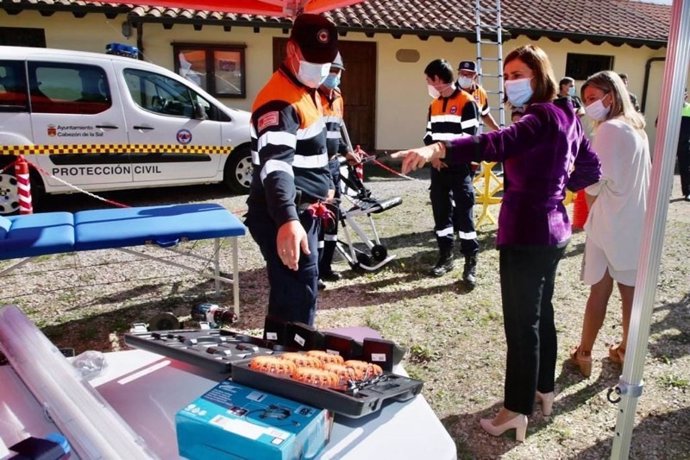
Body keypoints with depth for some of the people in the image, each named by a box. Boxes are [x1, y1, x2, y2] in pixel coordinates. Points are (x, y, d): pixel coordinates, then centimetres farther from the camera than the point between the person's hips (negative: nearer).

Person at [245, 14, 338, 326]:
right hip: (284, 218, -10)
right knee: (299, 297, -9)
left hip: (305, 211, 10)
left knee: (288, 293, 20)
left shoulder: (308, 91, 12)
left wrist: (325, 185, 27)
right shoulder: (279, 100, -21)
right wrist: (287, 220, -52)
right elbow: (275, 163, -38)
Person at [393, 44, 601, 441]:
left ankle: (517, 410, 13)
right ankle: (544, 389, 38)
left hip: (527, 234, -10)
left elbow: (500, 143, -38)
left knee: (521, 324, 0)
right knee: (541, 313, 21)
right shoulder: (567, 117, 11)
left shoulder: (543, 117, -18)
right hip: (553, 230, 10)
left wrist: (438, 149, -51)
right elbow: (592, 169, 20)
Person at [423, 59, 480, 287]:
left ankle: (470, 262, 3)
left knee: (464, 214, -5)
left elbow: (470, 138, -13)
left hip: (460, 168, -6)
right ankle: (446, 256, 23)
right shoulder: (434, 105, 15)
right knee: (441, 212, 11)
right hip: (438, 168, 7)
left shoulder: (467, 102, -7)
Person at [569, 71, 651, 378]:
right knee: (630, 290, 13)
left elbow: (596, 181, -17)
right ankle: (626, 351, 26)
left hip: (610, 223, -7)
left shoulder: (609, 128, -14)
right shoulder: (637, 128, 11)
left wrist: (587, 211, 0)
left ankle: (584, 354, 15)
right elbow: (639, 176, 15)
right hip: (636, 221, 7)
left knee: (600, 290, 2)